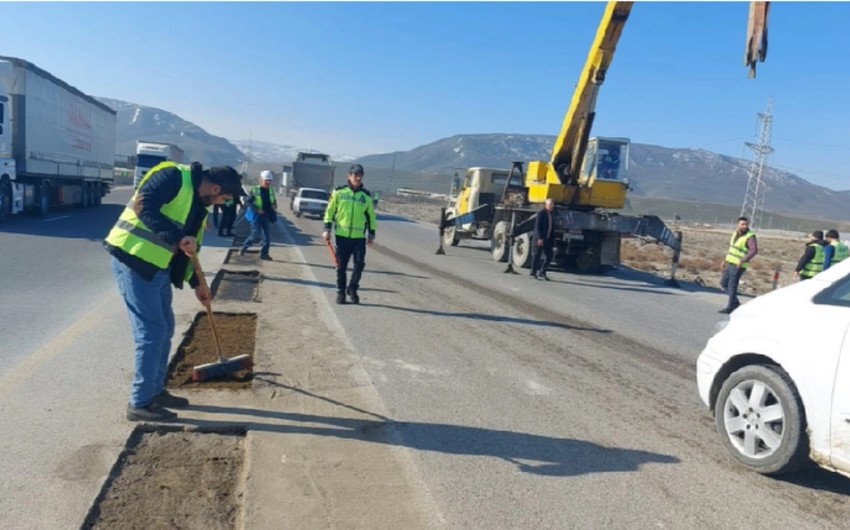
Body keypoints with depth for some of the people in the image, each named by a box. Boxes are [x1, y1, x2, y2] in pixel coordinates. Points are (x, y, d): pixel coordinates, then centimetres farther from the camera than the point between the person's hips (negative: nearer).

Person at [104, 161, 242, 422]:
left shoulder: (200, 204, 14)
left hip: (158, 267, 10)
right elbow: (143, 207, -27)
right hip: (133, 260, -10)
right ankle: (140, 403, 6)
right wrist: (178, 237, -30)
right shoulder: (173, 176, -14)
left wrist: (196, 283, 25)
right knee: (151, 332, -7)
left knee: (164, 329, 15)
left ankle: (155, 391, 30)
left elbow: (188, 249, 21)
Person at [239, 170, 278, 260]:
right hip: (256, 216, -5)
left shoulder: (271, 190, 7)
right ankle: (243, 248, 12)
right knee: (255, 236, -9)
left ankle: (264, 254, 15)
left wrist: (274, 205, -3)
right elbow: (247, 202, -8)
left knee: (267, 237, 4)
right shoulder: (255, 190, -9)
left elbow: (274, 201, 21)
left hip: (266, 216, 5)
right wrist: (257, 209, -19)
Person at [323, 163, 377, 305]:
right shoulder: (339, 192, 1)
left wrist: (371, 233, 9)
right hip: (341, 235, -1)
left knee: (359, 263, -7)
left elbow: (372, 215, 13)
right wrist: (327, 229, 0)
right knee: (341, 266, 5)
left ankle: (352, 289, 13)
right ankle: (341, 292, 18)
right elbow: (330, 211, 6)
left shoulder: (366, 196, 5)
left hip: (359, 237, 1)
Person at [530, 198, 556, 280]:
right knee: (537, 255, 0)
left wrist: (552, 241, 11)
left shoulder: (551, 215, 13)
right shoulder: (541, 213, -8)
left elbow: (552, 228, 15)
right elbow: (537, 226, -13)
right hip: (540, 239, -7)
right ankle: (533, 273, 8)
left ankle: (541, 272, 14)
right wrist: (539, 238, -21)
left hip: (548, 239, 7)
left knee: (550, 256, 4)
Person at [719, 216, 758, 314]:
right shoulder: (735, 233, 11)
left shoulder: (750, 236, -14)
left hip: (739, 266, -8)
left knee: (732, 286, -4)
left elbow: (754, 250, -26)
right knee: (723, 283, 12)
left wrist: (743, 260, -35)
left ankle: (729, 308, 6)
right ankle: (735, 302, 22)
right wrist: (726, 260, 19)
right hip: (730, 263, 8)